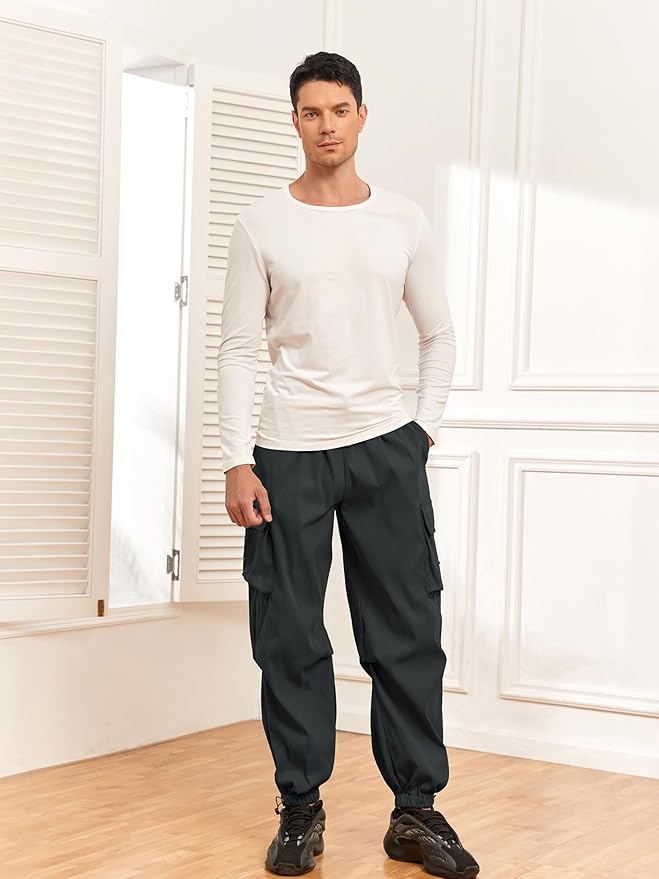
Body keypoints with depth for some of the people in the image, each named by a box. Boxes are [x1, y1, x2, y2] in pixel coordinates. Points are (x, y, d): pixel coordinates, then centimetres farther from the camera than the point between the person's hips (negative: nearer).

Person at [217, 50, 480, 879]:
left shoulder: (403, 220, 6)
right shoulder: (261, 223, 0)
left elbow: (439, 335, 15)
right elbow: (238, 350, -2)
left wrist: (424, 429, 6)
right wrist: (236, 462, -9)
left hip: (386, 448, 2)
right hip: (288, 454, -1)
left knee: (408, 632, 2)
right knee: (290, 640, 3)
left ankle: (416, 811, 12)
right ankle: (301, 810, 16)